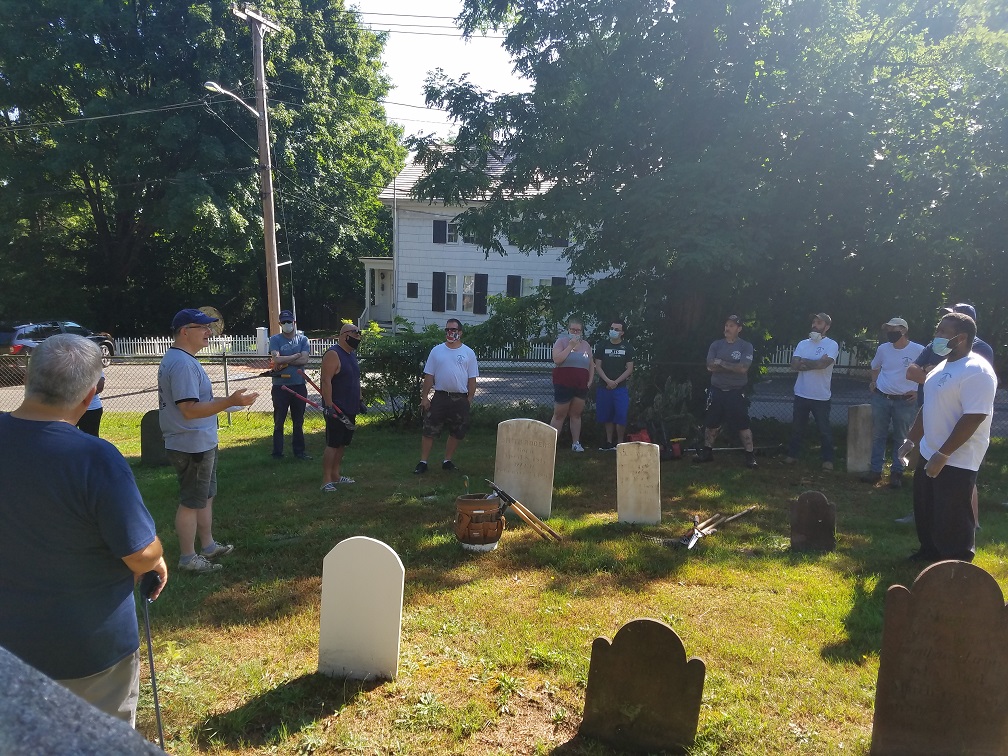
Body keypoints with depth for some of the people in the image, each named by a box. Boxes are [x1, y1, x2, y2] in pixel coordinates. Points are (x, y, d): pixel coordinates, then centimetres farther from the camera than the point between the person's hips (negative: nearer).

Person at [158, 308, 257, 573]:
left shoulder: (175, 359, 12)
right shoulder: (183, 363, -24)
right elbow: (189, 409, -29)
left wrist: (225, 401, 23)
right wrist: (230, 402, -34)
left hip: (200, 444, 11)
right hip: (192, 447, -11)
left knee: (206, 496, 20)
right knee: (191, 502, 1)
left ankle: (208, 546, 33)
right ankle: (188, 558, 14)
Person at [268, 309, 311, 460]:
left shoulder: (302, 339, 6)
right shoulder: (275, 339, 1)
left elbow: (305, 360, -8)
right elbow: (276, 359, -15)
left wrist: (284, 361, -12)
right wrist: (296, 356, -8)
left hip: (299, 386, 2)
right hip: (280, 387, -2)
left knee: (298, 422, 11)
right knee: (279, 422, 5)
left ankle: (299, 452, 21)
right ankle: (277, 453, 12)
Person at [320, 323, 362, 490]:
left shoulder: (352, 354, 14)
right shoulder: (333, 354, -14)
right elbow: (326, 381, -20)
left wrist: (359, 400, 20)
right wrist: (329, 405, -24)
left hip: (350, 408, 9)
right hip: (336, 408, -9)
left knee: (342, 443, 14)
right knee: (332, 444, -7)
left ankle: (335, 475, 24)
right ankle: (326, 480, -4)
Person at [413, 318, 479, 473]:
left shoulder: (468, 353, 2)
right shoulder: (437, 351, 3)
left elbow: (472, 379, 3)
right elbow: (429, 376, 3)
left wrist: (469, 399, -1)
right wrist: (424, 397, -2)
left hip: (460, 399, 1)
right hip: (439, 397, -1)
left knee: (456, 433, 10)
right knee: (429, 431, -1)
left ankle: (447, 461, 25)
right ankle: (423, 462, 8)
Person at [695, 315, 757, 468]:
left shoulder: (746, 346, -5)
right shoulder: (716, 345, 5)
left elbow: (743, 368, -18)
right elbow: (710, 367, -8)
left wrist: (721, 363, -13)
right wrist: (732, 367, -13)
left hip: (736, 392, -3)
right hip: (717, 390, 4)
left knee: (743, 424, -1)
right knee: (711, 423, 11)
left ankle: (750, 455, 8)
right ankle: (707, 452, 24)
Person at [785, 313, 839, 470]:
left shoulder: (832, 345, -7)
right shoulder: (803, 344, 6)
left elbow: (823, 364, -23)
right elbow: (794, 365, -5)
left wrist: (804, 361, -9)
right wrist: (815, 363, -15)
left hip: (821, 396, -4)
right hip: (801, 394, 4)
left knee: (824, 430, 6)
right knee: (797, 427, 13)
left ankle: (828, 459, 16)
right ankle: (792, 454, 25)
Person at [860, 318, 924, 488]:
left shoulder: (919, 350, -9)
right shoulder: (883, 348, 3)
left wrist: (919, 391, -7)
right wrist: (874, 382, 6)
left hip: (905, 402, -3)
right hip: (881, 398, 4)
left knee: (901, 438, 6)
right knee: (878, 436, 8)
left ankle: (896, 473, 16)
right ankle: (875, 470, 16)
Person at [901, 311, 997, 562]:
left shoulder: (976, 371, -21)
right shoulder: (944, 366, 10)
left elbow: (973, 418, -27)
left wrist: (943, 455, -26)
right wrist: (911, 439, 16)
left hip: (957, 462, -10)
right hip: (930, 455, 10)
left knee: (952, 522, 0)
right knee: (926, 511, 22)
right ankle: (930, 553, 40)